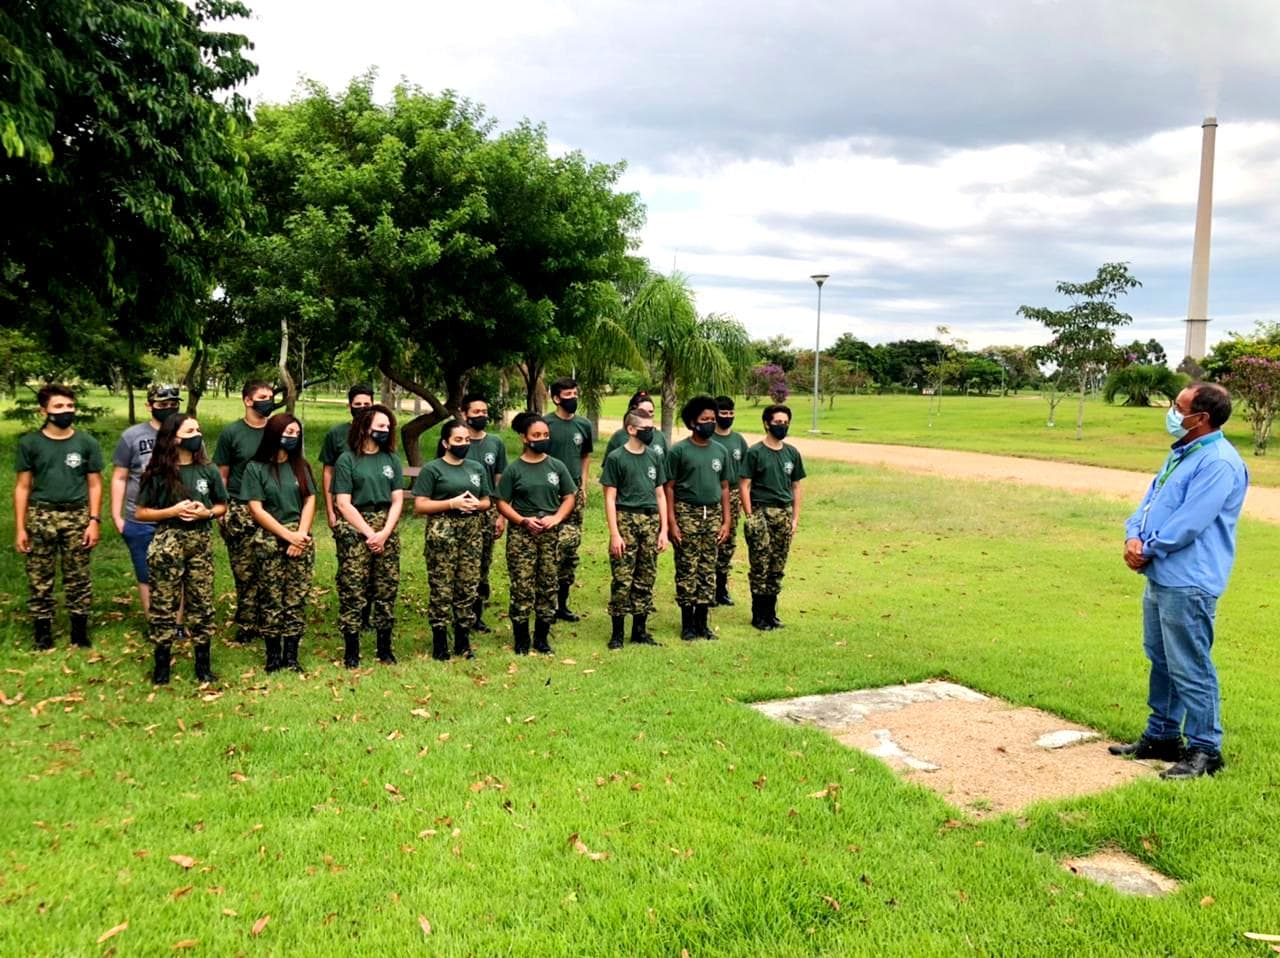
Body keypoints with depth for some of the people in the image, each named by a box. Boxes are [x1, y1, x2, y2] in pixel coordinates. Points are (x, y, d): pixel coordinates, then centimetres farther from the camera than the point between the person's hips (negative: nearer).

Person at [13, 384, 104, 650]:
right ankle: (43, 636, 14)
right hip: (40, 517, 0)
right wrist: (19, 528, 1)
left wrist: (94, 521, -3)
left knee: (78, 579, 4)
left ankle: (80, 634, 15)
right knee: (39, 580, 3)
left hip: (77, 517, 0)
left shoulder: (87, 443, 4)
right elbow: (23, 487, 5)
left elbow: (94, 485, 6)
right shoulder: (30, 443, 3)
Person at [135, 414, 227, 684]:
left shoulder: (207, 470, 5)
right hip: (168, 542, -2)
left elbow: (222, 506, 13)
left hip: (201, 542, 2)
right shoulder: (158, 473, -3)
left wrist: (206, 512, -8)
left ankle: (203, 666, 15)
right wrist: (172, 511, -14)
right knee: (164, 605, 3)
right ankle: (161, 665, 15)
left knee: (201, 604, 5)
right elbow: (141, 513, 0)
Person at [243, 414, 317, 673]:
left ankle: (291, 655, 7)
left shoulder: (301, 465, 11)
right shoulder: (255, 468, 0)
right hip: (270, 540, -3)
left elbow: (310, 501, 5)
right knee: (271, 599, 0)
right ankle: (273, 655, 9)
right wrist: (288, 535, -10)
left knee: (296, 598, 1)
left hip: (301, 538, 3)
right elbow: (256, 509, -6)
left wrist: (301, 534, -9)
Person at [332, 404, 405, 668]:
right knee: (352, 591, -4)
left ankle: (385, 648, 15)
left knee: (387, 589, 5)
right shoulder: (347, 460, 0)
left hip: (387, 529, 4)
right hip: (355, 529, -4)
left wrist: (384, 533, -7)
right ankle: (351, 651, 4)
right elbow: (343, 503, -6)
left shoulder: (391, 459, 11)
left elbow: (397, 500, 6)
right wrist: (369, 533, -12)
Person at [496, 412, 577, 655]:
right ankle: (521, 641, 8)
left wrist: (556, 518, -8)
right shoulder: (514, 469, -1)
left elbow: (569, 497, 9)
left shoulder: (557, 466, 7)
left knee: (548, 587, 6)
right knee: (522, 588, -4)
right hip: (521, 534, -3)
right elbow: (502, 503, -1)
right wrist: (524, 520, -15)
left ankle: (542, 638, 19)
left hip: (550, 534, 3)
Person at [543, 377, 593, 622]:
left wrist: (583, 486, 11)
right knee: (555, 546, -12)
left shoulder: (584, 425, 10)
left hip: (574, 490, 5)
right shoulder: (545, 424, -5)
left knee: (572, 546, 7)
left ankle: (562, 603, 18)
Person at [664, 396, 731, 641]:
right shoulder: (679, 450, -3)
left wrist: (726, 521, 7)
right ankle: (687, 623, 7)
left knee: (708, 570, 7)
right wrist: (671, 522, -10)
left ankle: (702, 622, 16)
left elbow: (724, 487, 14)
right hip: (687, 513, -4)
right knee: (687, 570, -1)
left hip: (713, 514, 4)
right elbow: (669, 487, -4)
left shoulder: (721, 451, 10)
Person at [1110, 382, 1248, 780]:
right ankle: (1162, 736, 30)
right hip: (1161, 576, 10)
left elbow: (1188, 524, -22)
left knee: (1190, 669, -3)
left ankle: (1205, 750, 9)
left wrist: (1148, 551, -10)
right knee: (1161, 660, 18)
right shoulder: (1181, 453, 15)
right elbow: (1150, 500, 15)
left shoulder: (1219, 463, -17)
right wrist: (1134, 536, -3)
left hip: (1188, 583, -10)